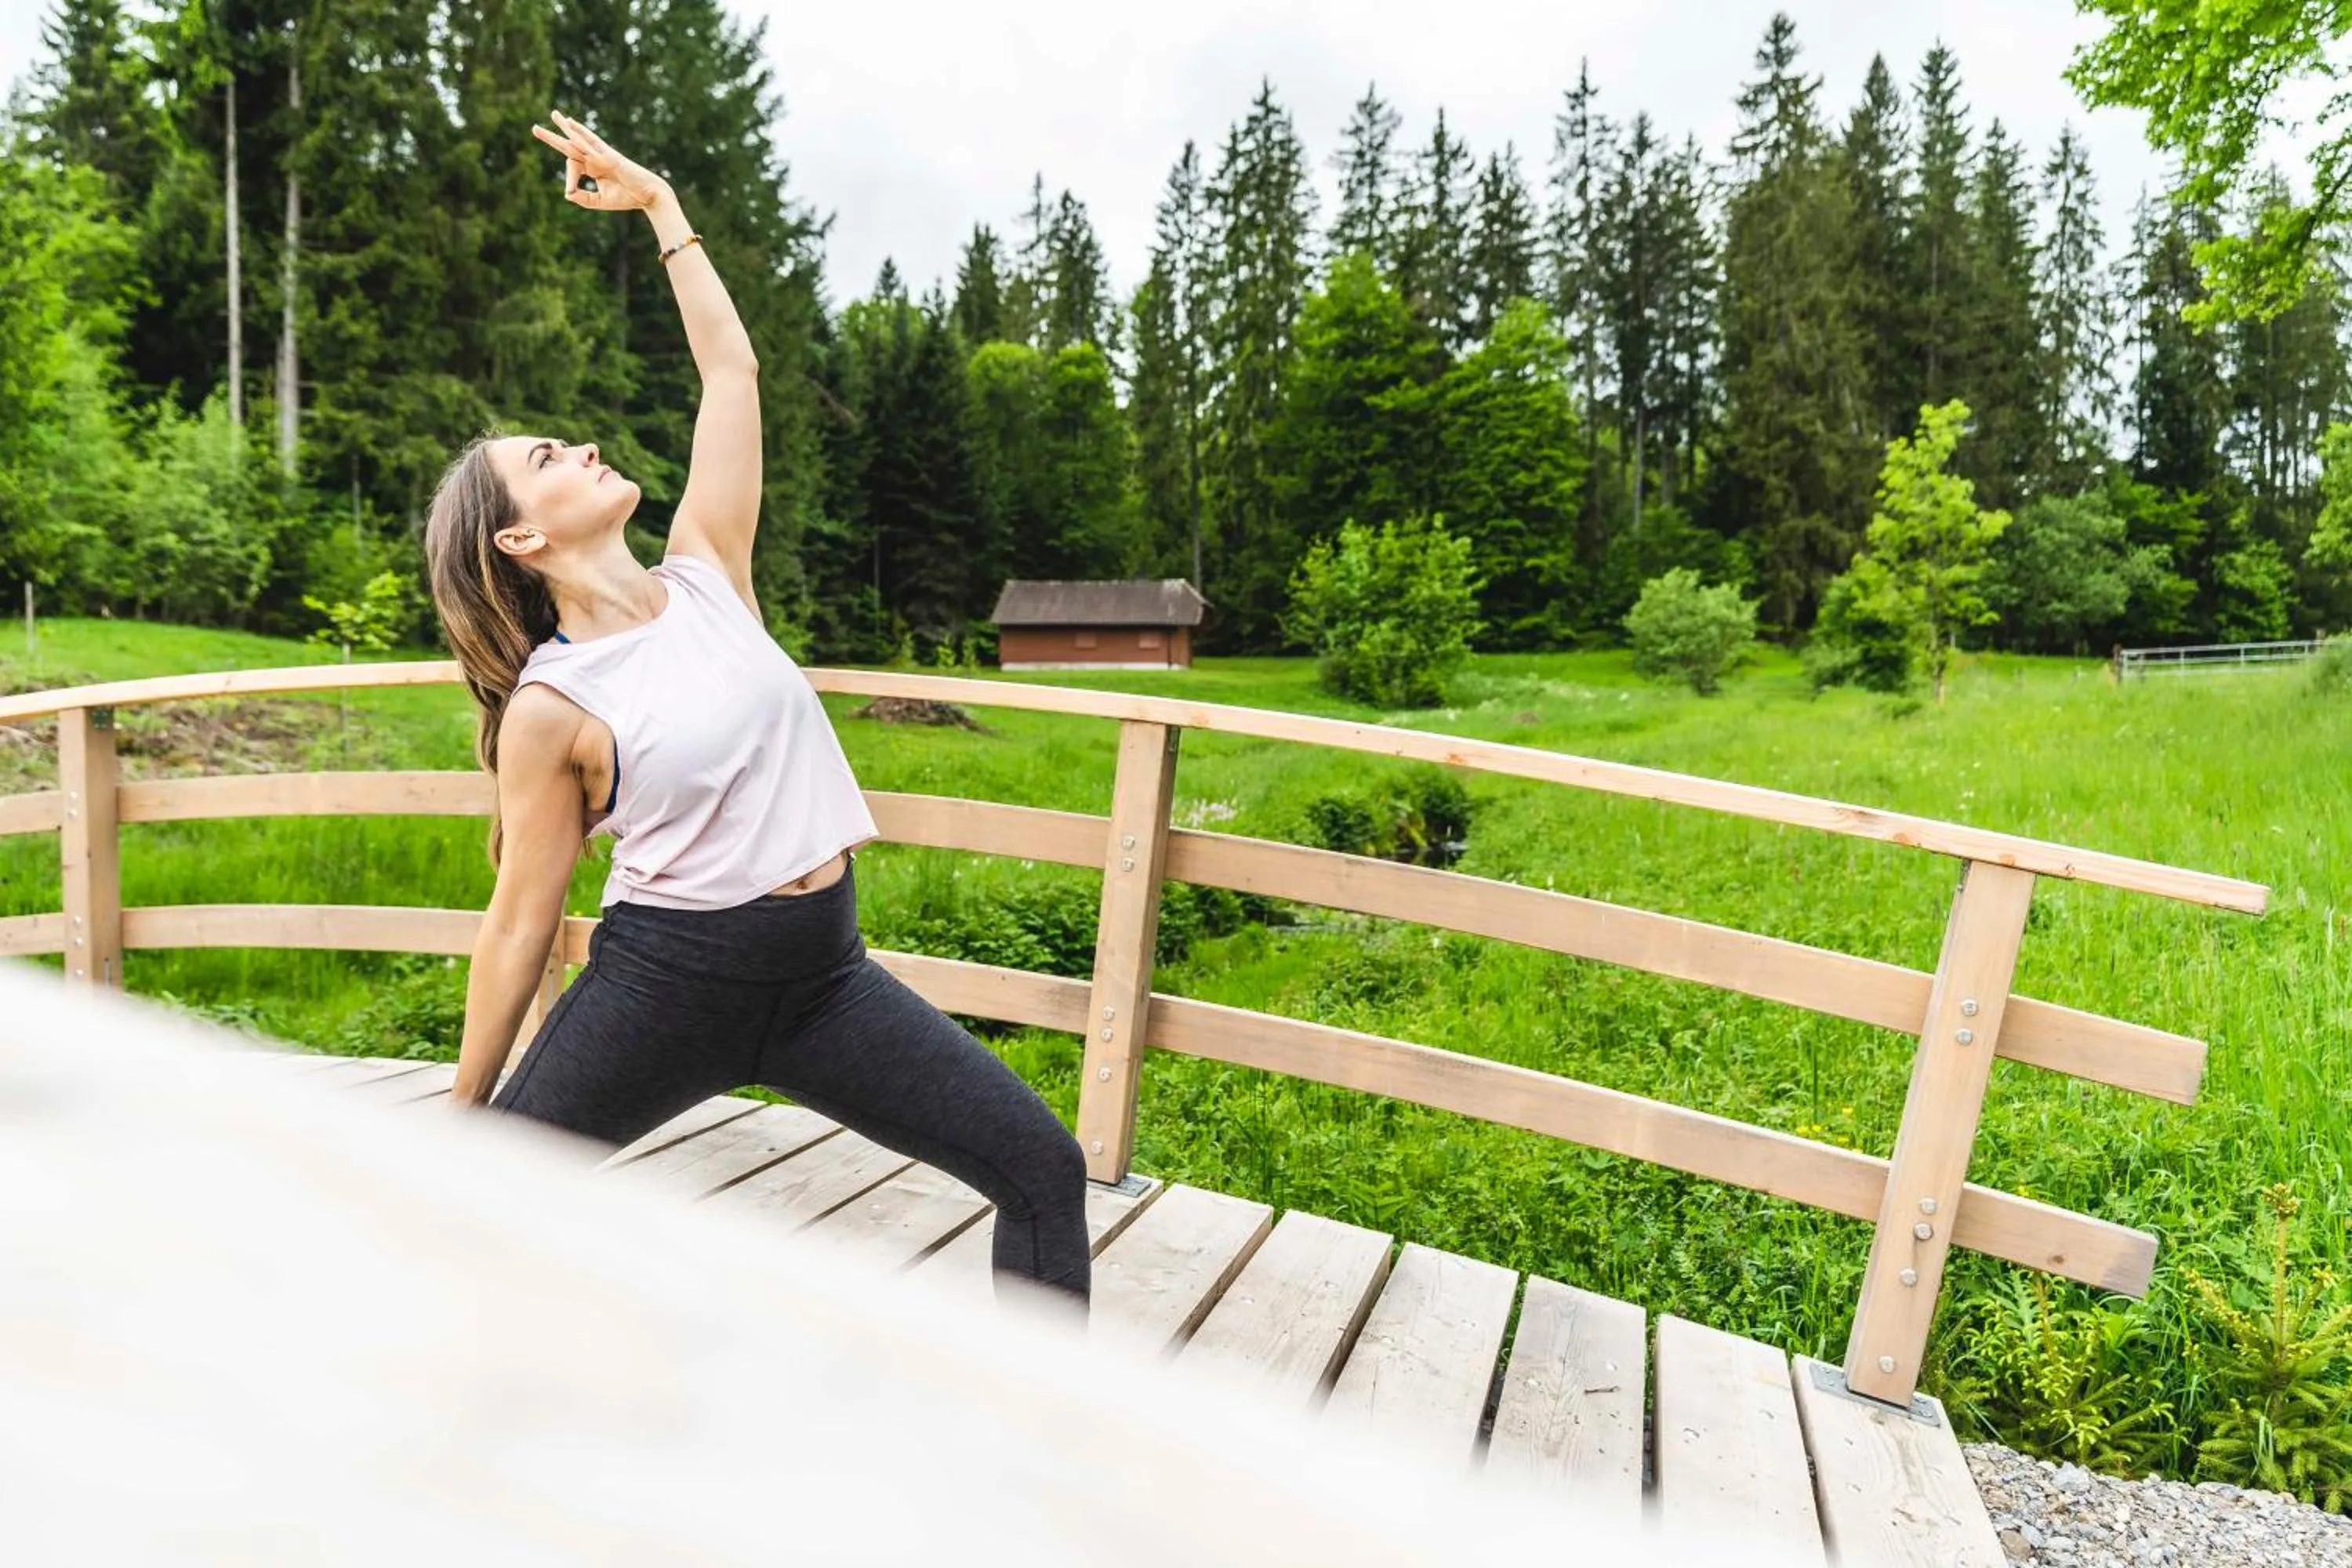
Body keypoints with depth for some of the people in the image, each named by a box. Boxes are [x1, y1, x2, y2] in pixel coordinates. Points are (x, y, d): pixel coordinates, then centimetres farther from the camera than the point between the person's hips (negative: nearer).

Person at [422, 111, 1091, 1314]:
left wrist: (657, 202, 14)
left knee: (1043, 1169, 0)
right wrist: (467, 1113, 4)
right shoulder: (550, 708, -9)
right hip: (666, 979, -4)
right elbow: (521, 923, -2)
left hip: (823, 972, 4)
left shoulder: (705, 575, 2)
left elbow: (730, 369, 8)